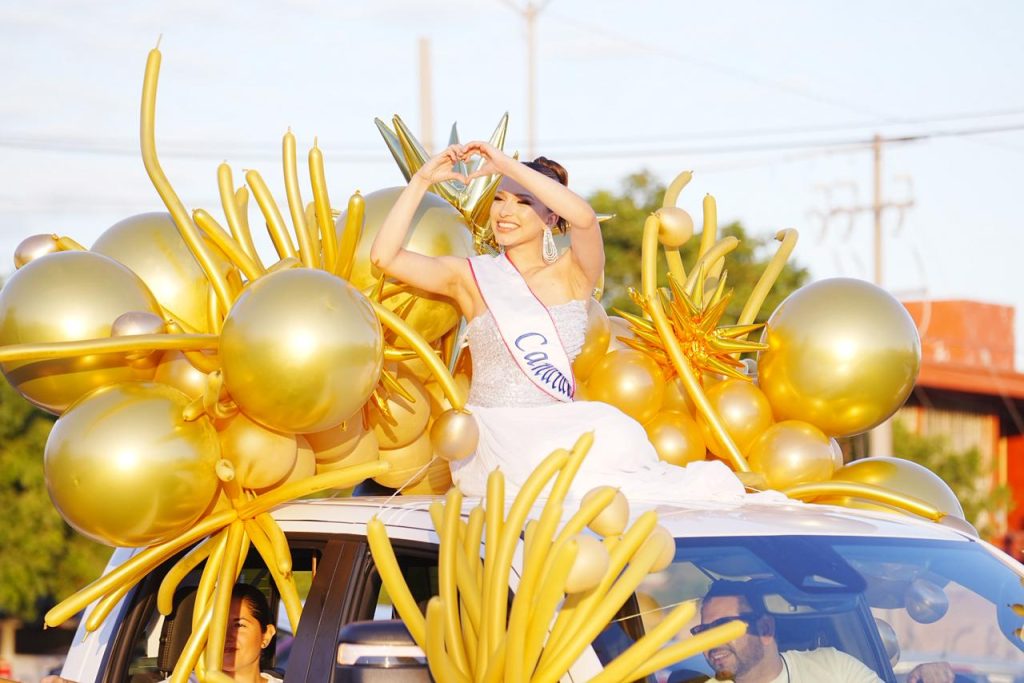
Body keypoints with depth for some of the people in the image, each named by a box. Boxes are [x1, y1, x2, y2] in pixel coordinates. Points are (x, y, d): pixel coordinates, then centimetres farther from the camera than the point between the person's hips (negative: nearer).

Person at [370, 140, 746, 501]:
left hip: (560, 425, 1)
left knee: (615, 435, -34)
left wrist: (507, 165, -17)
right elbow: (384, 256, -3)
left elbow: (584, 217, -16)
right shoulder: (470, 277, 7)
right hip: (493, 433, -1)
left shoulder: (573, 274, 6)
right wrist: (422, 180, -5)